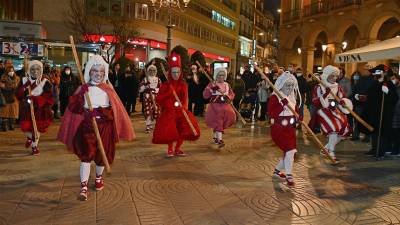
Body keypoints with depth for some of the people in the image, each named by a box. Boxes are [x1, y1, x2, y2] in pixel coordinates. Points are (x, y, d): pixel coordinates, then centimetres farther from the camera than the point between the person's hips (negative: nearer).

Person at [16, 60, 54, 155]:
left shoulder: (45, 82, -7)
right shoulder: (24, 80, 3)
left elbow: (48, 96, -16)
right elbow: (18, 94, -1)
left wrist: (35, 99, -29)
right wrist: (24, 92, -24)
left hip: (40, 109, -2)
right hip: (26, 108, 2)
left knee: (37, 127, 5)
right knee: (25, 127, 2)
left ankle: (34, 146, 26)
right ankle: (29, 137, 40)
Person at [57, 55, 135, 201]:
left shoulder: (108, 89, 4)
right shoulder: (83, 89, 1)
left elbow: (116, 110, 0)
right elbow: (73, 107, -7)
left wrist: (101, 112, -15)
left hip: (104, 127, 2)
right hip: (87, 126, -2)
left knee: (102, 155, 13)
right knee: (86, 155, -12)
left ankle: (99, 178, 39)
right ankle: (84, 187, -9)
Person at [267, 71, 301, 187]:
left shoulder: (292, 97, 10)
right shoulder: (274, 97, -13)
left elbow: (296, 110, 23)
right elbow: (271, 114, -23)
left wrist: (299, 117, 2)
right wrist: (282, 105, -31)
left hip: (290, 129, 8)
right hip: (279, 129, -8)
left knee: (290, 152, 13)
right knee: (290, 150, -15)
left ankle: (277, 171, 34)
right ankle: (289, 176, 0)